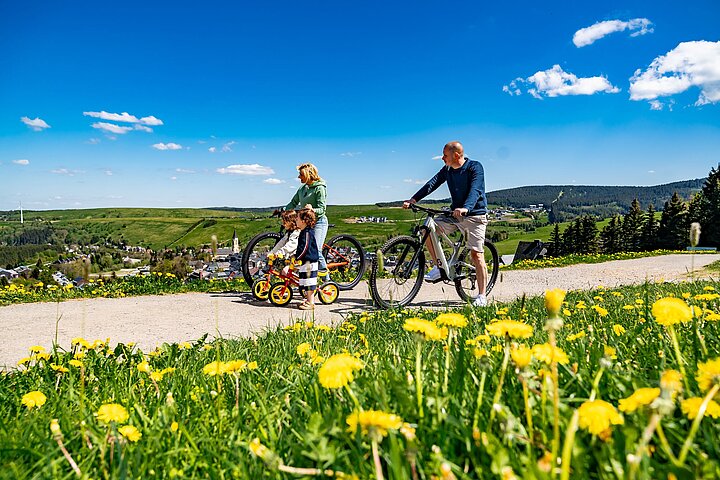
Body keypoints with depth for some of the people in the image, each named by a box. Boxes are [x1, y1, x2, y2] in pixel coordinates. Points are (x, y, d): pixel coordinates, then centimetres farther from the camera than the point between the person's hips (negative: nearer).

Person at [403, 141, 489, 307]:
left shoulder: (475, 167, -13)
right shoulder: (447, 170, 5)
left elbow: (475, 190, -28)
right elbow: (432, 183, -5)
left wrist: (465, 208, -47)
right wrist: (413, 199, -19)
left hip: (475, 215, -6)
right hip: (455, 215, 6)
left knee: (476, 255, -9)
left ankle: (481, 296, 2)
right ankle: (439, 268, 1)